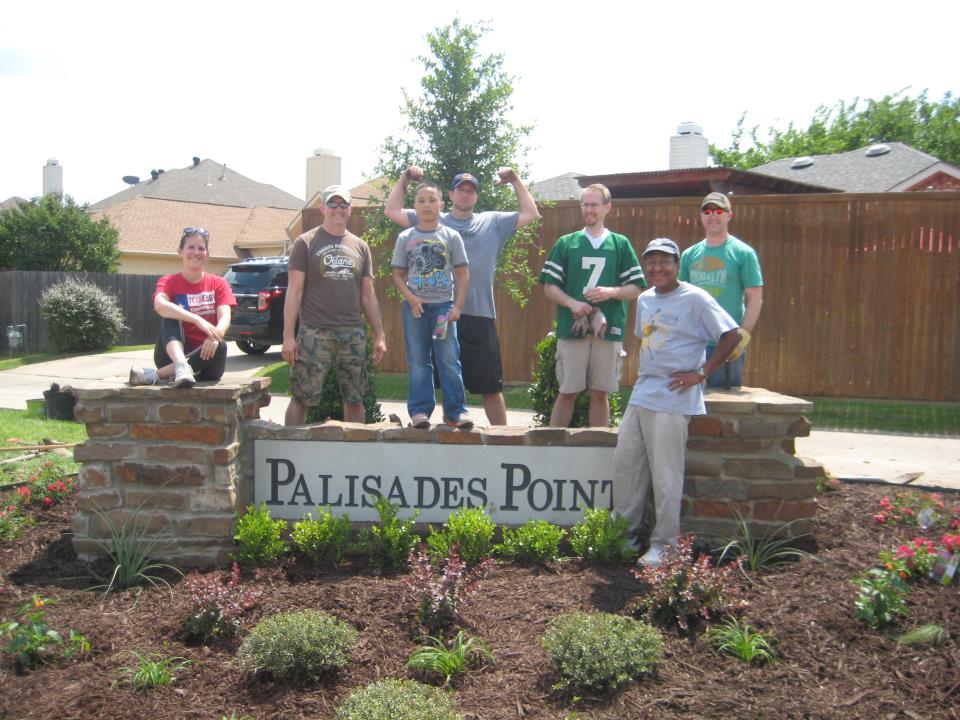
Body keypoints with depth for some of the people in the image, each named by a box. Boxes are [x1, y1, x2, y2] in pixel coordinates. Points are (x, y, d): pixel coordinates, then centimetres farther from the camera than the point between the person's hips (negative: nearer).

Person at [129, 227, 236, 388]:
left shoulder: (218, 284, 7)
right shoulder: (169, 282, 2)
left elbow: (225, 318, -10)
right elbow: (159, 305, -22)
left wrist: (214, 336, -35)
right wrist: (197, 319, -38)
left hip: (205, 355, 1)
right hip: (174, 353, 0)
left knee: (220, 345, -32)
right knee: (170, 314, -24)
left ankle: (156, 374, -32)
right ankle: (181, 366, -50)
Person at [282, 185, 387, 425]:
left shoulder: (360, 246, 13)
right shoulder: (306, 243, 2)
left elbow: (368, 295, 15)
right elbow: (294, 291, -2)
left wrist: (379, 335, 11)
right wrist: (288, 335, -9)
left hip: (353, 334, 4)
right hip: (314, 333, -4)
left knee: (355, 399, 9)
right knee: (301, 398, -3)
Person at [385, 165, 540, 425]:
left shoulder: (493, 222, 15)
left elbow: (531, 213, 15)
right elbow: (392, 211, 10)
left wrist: (515, 179, 13)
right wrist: (405, 179, 7)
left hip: (481, 316, 1)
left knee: (491, 387, 6)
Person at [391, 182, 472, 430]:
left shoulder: (451, 237, 4)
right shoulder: (405, 238, 6)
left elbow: (463, 274, 3)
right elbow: (398, 274, 6)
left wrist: (457, 307, -6)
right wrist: (411, 298, -10)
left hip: (444, 305, -1)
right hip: (415, 306, 1)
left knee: (449, 360, -2)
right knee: (417, 361, 3)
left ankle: (455, 411, 5)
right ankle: (420, 410, 9)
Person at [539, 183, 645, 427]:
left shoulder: (621, 245, 9)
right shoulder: (566, 243, 8)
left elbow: (636, 288, 7)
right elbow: (549, 286, 4)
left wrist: (611, 292, -13)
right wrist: (572, 303, -14)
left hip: (608, 330, 1)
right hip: (571, 328, 0)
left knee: (600, 393, 7)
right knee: (567, 393, 3)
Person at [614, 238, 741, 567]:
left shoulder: (695, 299, -9)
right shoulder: (645, 299, 14)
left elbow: (731, 335, -11)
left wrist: (701, 373, -13)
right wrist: (644, 371, 14)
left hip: (673, 400, -7)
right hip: (641, 394, 8)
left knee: (665, 474, -2)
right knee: (625, 463, 10)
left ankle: (663, 544, 10)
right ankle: (624, 532, 24)